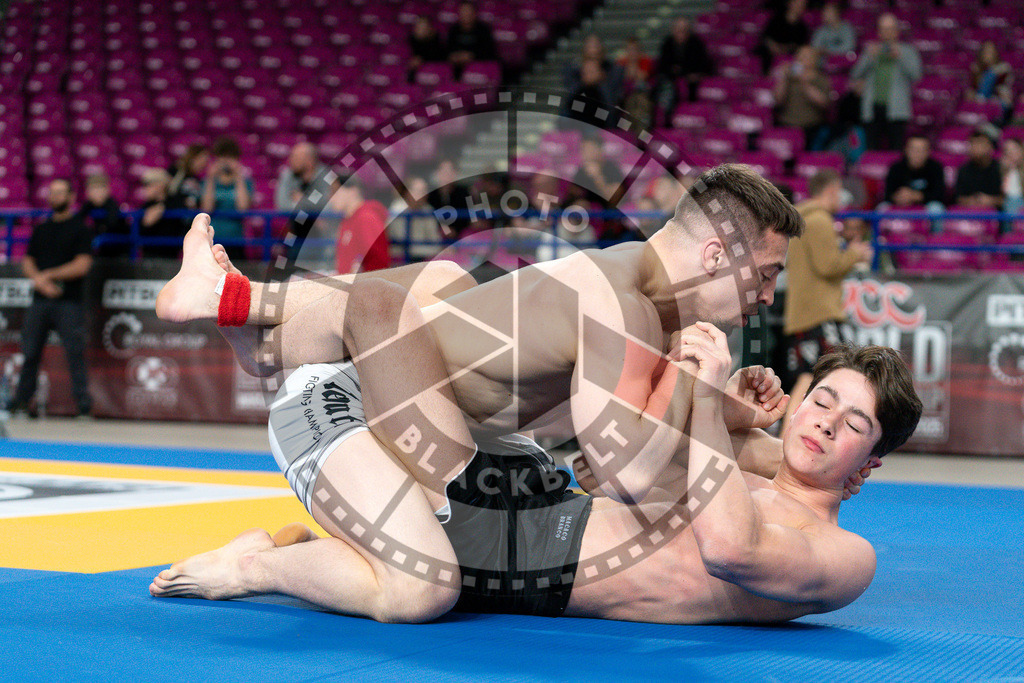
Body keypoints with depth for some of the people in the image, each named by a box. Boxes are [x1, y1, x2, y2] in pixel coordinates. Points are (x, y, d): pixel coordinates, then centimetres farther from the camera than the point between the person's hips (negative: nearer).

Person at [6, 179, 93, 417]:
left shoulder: (79, 229, 1)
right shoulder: (41, 229, 17)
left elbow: (82, 265, -8)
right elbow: (28, 262, 13)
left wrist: (48, 275, -9)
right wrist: (39, 280, -8)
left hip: (69, 301, -5)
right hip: (40, 299, 5)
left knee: (75, 352, -7)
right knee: (30, 351, 6)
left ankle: (83, 404, -4)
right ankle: (21, 399, 15)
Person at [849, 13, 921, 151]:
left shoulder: (908, 51, 13)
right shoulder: (871, 50, 18)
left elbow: (915, 75, -2)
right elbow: (855, 75, 7)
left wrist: (900, 57, -12)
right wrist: (869, 57, -7)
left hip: (895, 110, -2)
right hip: (872, 109, 2)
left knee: (896, 149, -9)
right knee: (871, 149, -4)